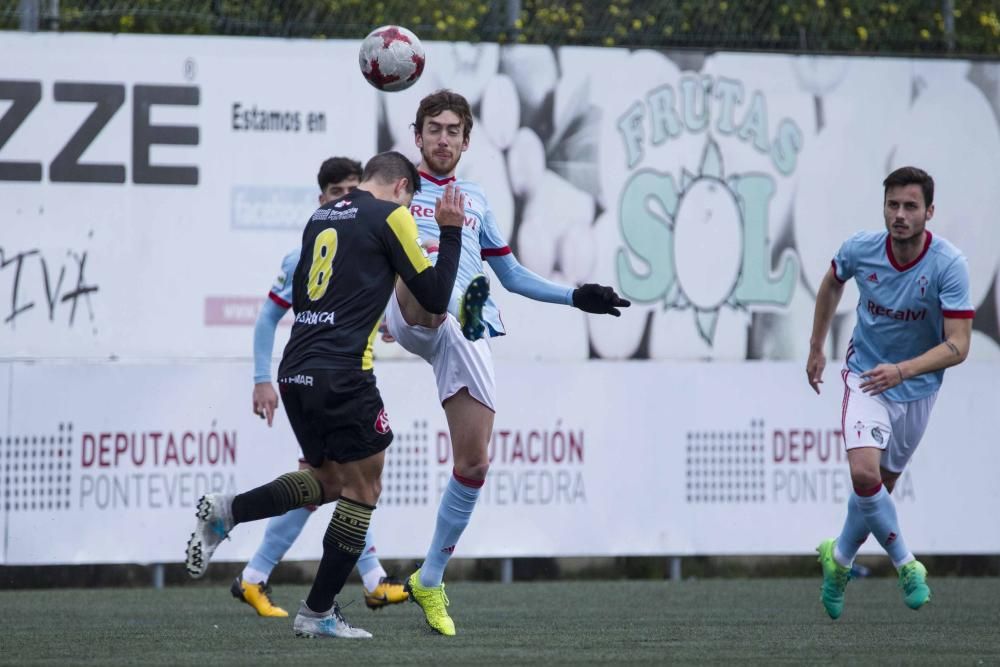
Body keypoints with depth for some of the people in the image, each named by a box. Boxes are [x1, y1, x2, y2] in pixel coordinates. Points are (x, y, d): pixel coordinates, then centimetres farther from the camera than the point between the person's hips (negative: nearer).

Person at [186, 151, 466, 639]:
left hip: (296, 370, 8)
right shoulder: (390, 216, -3)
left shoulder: (321, 217, 18)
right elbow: (434, 298, -1)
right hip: (342, 374, -8)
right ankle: (318, 614, 4)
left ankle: (226, 513, 3)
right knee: (362, 490, 4)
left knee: (328, 480, 21)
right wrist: (451, 232, 8)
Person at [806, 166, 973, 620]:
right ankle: (905, 564, -6)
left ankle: (839, 559, 35)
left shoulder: (949, 265, -22)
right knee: (865, 474, -23)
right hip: (865, 376, 0)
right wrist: (816, 347, 15)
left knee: (879, 489, 10)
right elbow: (832, 283, 11)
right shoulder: (860, 249, -15)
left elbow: (957, 346, -25)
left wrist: (903, 370, -39)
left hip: (917, 388, 0)